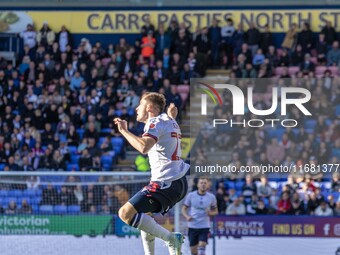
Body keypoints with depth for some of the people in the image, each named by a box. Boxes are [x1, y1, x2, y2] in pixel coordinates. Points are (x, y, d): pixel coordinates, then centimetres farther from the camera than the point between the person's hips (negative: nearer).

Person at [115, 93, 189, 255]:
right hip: (180, 181, 11)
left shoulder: (156, 123, -10)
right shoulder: (169, 120, 19)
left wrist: (124, 130, -20)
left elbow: (144, 147, -30)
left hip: (166, 182, -11)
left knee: (126, 213, -17)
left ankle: (171, 238, -18)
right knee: (144, 214, 29)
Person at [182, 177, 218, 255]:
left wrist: (210, 213, -11)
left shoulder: (211, 197, 2)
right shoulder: (191, 195, 0)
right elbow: (184, 209, 6)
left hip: (204, 226, -1)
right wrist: (187, 216, -15)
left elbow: (215, 211, 12)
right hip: (192, 226, 1)